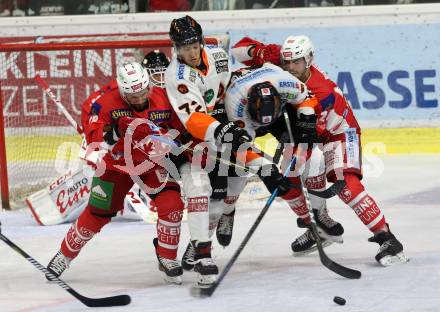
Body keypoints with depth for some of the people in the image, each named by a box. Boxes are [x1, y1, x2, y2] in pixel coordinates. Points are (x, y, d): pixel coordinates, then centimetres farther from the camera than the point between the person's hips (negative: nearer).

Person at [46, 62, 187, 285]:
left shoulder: (164, 100, -17)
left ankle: (167, 258, 0)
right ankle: (65, 254, 28)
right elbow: (92, 137, -28)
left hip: (153, 162, 1)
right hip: (117, 163, -1)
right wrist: (113, 130, -44)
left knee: (171, 204, -20)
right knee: (96, 214, 3)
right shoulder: (107, 103, -22)